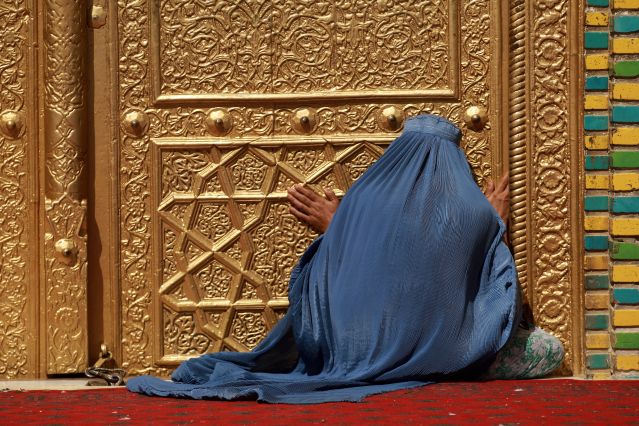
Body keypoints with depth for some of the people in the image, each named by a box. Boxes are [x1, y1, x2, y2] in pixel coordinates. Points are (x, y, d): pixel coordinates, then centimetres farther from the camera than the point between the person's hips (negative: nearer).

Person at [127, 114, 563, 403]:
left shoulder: (361, 198, 1)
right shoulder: (476, 212, -3)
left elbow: (333, 284, 6)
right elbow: (498, 291, 6)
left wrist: (331, 226, 21)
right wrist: (495, 225, 17)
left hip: (366, 349, 3)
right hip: (446, 353, -2)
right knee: (549, 349, 14)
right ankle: (444, 373, -5)